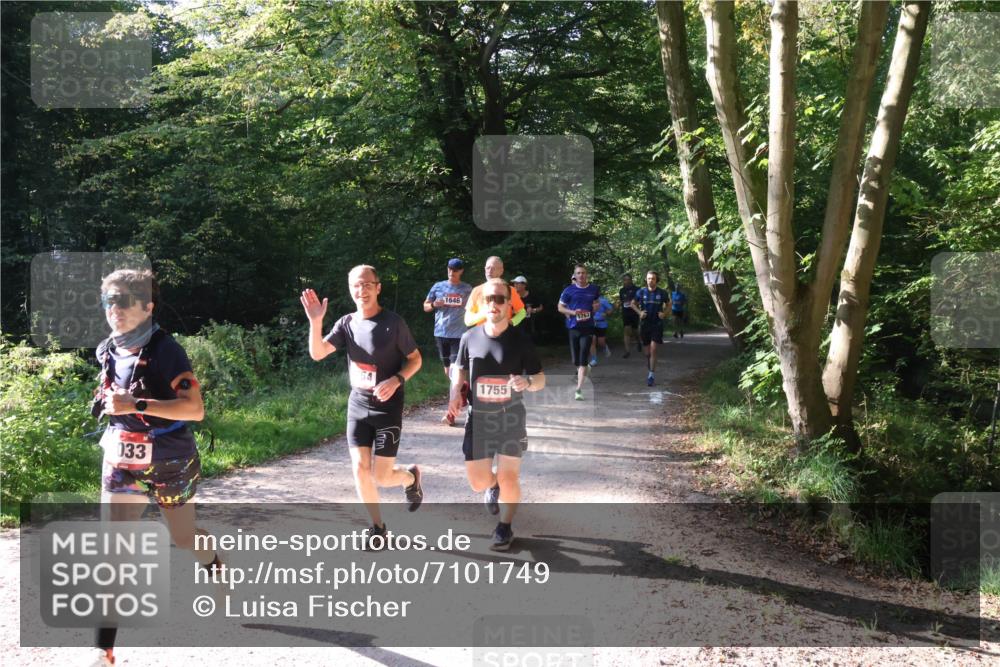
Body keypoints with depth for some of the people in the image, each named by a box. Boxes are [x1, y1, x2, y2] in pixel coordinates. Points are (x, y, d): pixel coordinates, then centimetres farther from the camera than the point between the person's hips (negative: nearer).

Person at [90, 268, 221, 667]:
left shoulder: (164, 350, -17)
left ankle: (217, 568, 52)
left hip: (169, 463, -4)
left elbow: (195, 409, -25)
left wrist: (136, 406, -31)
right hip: (121, 462, 4)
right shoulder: (108, 352, 2)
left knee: (183, 537, 16)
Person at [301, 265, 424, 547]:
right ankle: (378, 528, 19)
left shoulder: (393, 322, -12)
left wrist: (396, 380, -21)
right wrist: (316, 322, -26)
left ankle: (411, 476, 31)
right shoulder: (347, 323, 0)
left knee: (380, 476, -4)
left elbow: (415, 359, -3)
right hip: (357, 405, 4)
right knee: (360, 470, -1)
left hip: (388, 407, -4)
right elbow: (317, 353, -11)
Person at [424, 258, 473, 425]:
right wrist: (434, 305, -10)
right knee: (448, 370, 14)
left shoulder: (467, 289, 4)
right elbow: (425, 306, 11)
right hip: (441, 334, 3)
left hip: (459, 334, -3)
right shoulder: (438, 286, 6)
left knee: (455, 371, -13)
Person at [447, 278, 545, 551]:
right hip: (478, 417, 2)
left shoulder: (520, 341, -10)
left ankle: (505, 526, 24)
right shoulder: (470, 338, -5)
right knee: (478, 482, 2)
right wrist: (455, 394, -7)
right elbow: (461, 369, 12)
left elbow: (541, 379, -4)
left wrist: (528, 382, -28)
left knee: (509, 479, -3)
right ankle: (494, 484, 40)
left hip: (511, 417, -2)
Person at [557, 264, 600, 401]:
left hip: (587, 328, -1)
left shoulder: (594, 289, 4)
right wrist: (572, 312, -12)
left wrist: (596, 307, -1)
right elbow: (560, 307, 5)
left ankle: (579, 390, -13)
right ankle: (580, 373, 44)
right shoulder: (569, 290, -1)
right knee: (575, 360, 10)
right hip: (573, 327, 1)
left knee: (583, 361, -10)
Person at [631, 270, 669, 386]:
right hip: (644, 324, 2)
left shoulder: (662, 293, -3)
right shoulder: (641, 292, -2)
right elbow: (633, 304, 13)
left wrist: (663, 313, -2)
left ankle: (651, 376, -11)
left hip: (657, 324, -2)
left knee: (653, 350, -12)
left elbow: (668, 304, 14)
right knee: (647, 353, 9)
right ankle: (650, 372, 27)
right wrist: (639, 312, -3)